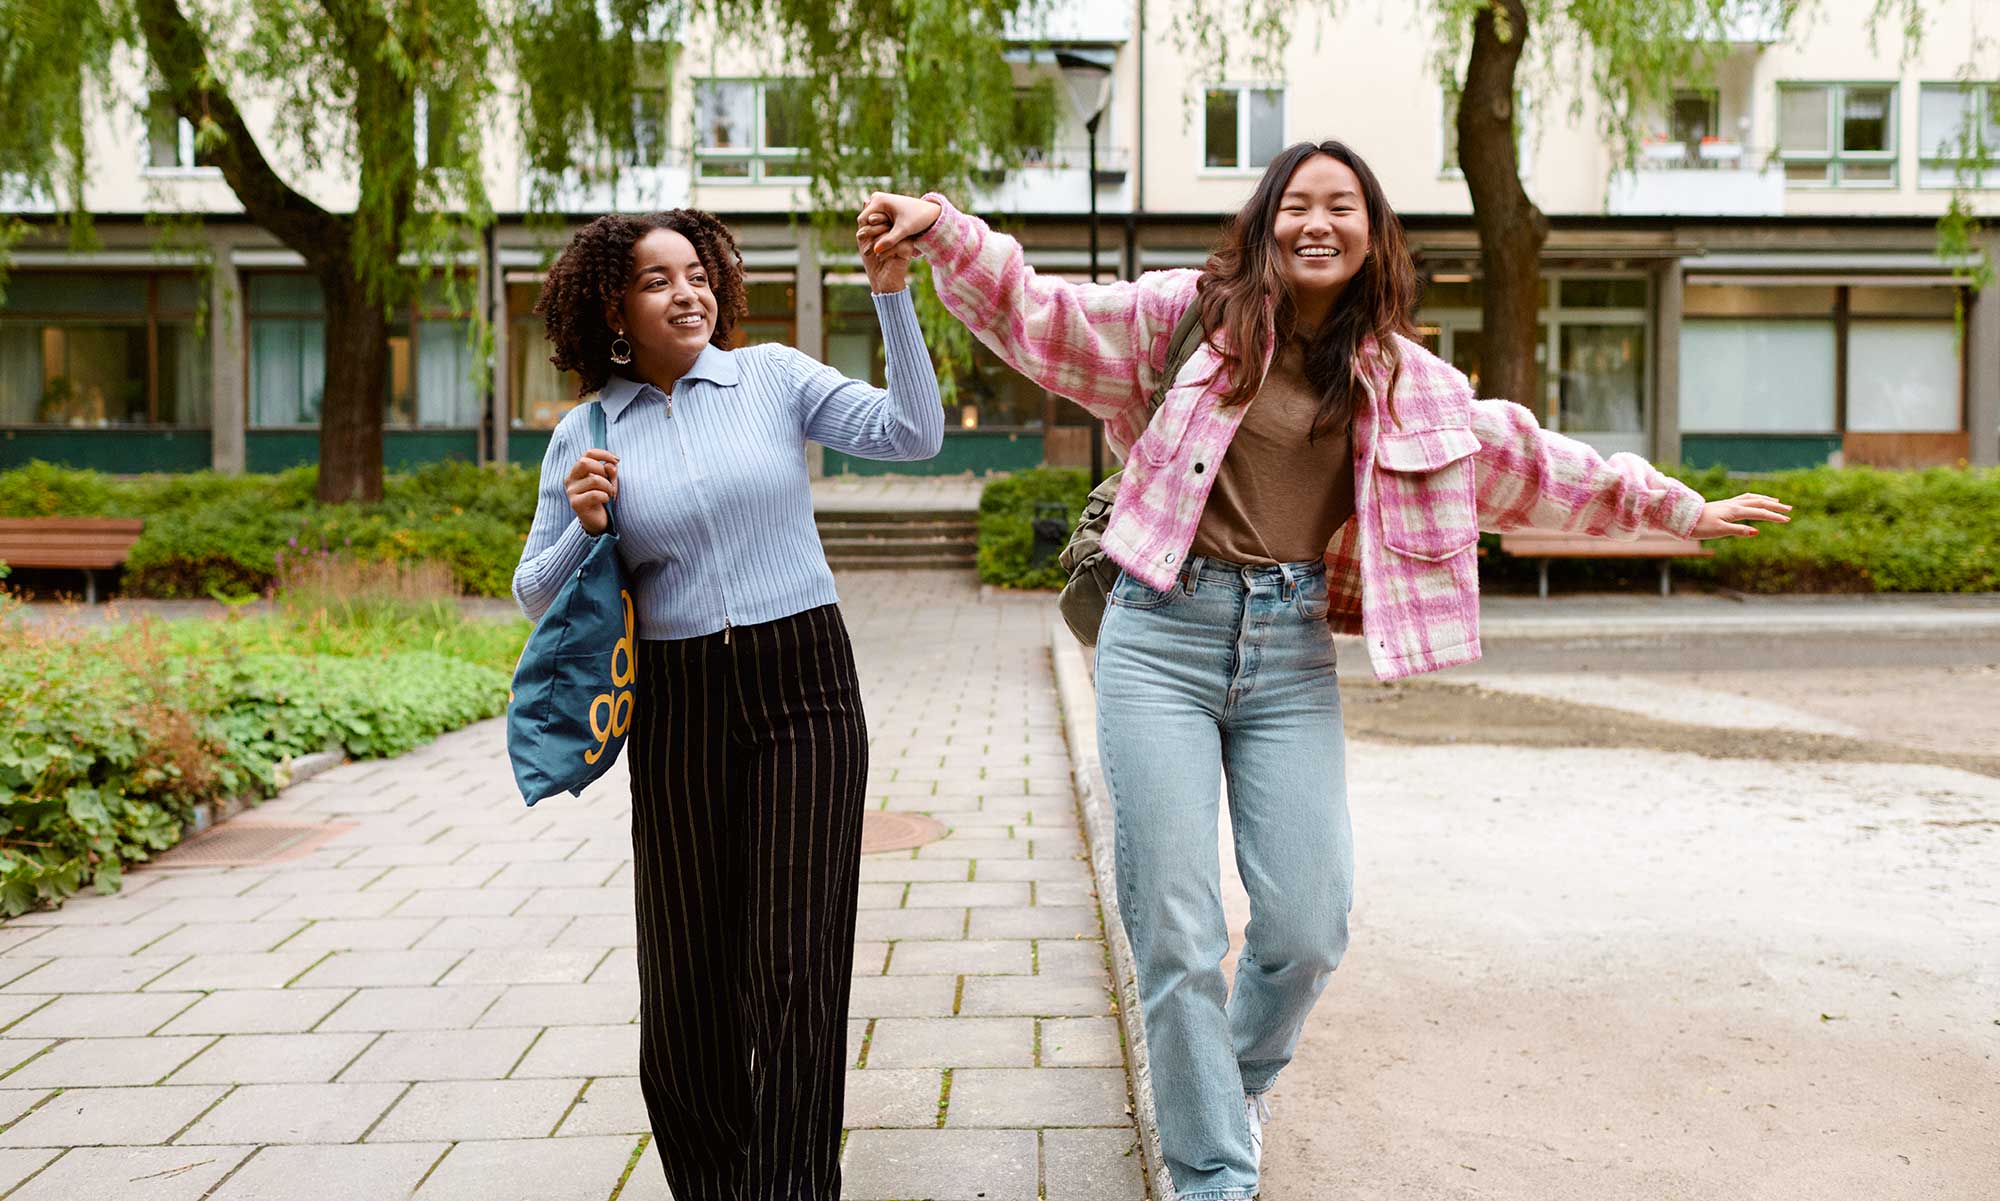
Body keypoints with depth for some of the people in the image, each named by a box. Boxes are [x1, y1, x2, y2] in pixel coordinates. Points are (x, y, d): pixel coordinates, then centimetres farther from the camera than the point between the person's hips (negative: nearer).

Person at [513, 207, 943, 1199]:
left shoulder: (773, 376, 3)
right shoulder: (586, 434, 6)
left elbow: (912, 435, -8)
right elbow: (536, 598, 9)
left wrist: (892, 298, -16)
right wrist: (583, 525, -10)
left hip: (805, 687, -1)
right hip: (677, 709, 2)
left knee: (794, 970, -2)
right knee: (686, 977, 9)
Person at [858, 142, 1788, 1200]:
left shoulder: (1403, 377, 12)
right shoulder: (1199, 310, 3)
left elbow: (1527, 459, 21)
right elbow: (1044, 315, -1)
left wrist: (1678, 508, 26)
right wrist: (941, 230, -16)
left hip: (1293, 653, 3)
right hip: (1164, 636, -2)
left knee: (1308, 930, 1)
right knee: (1177, 936, -3)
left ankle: (1240, 1082, 36)